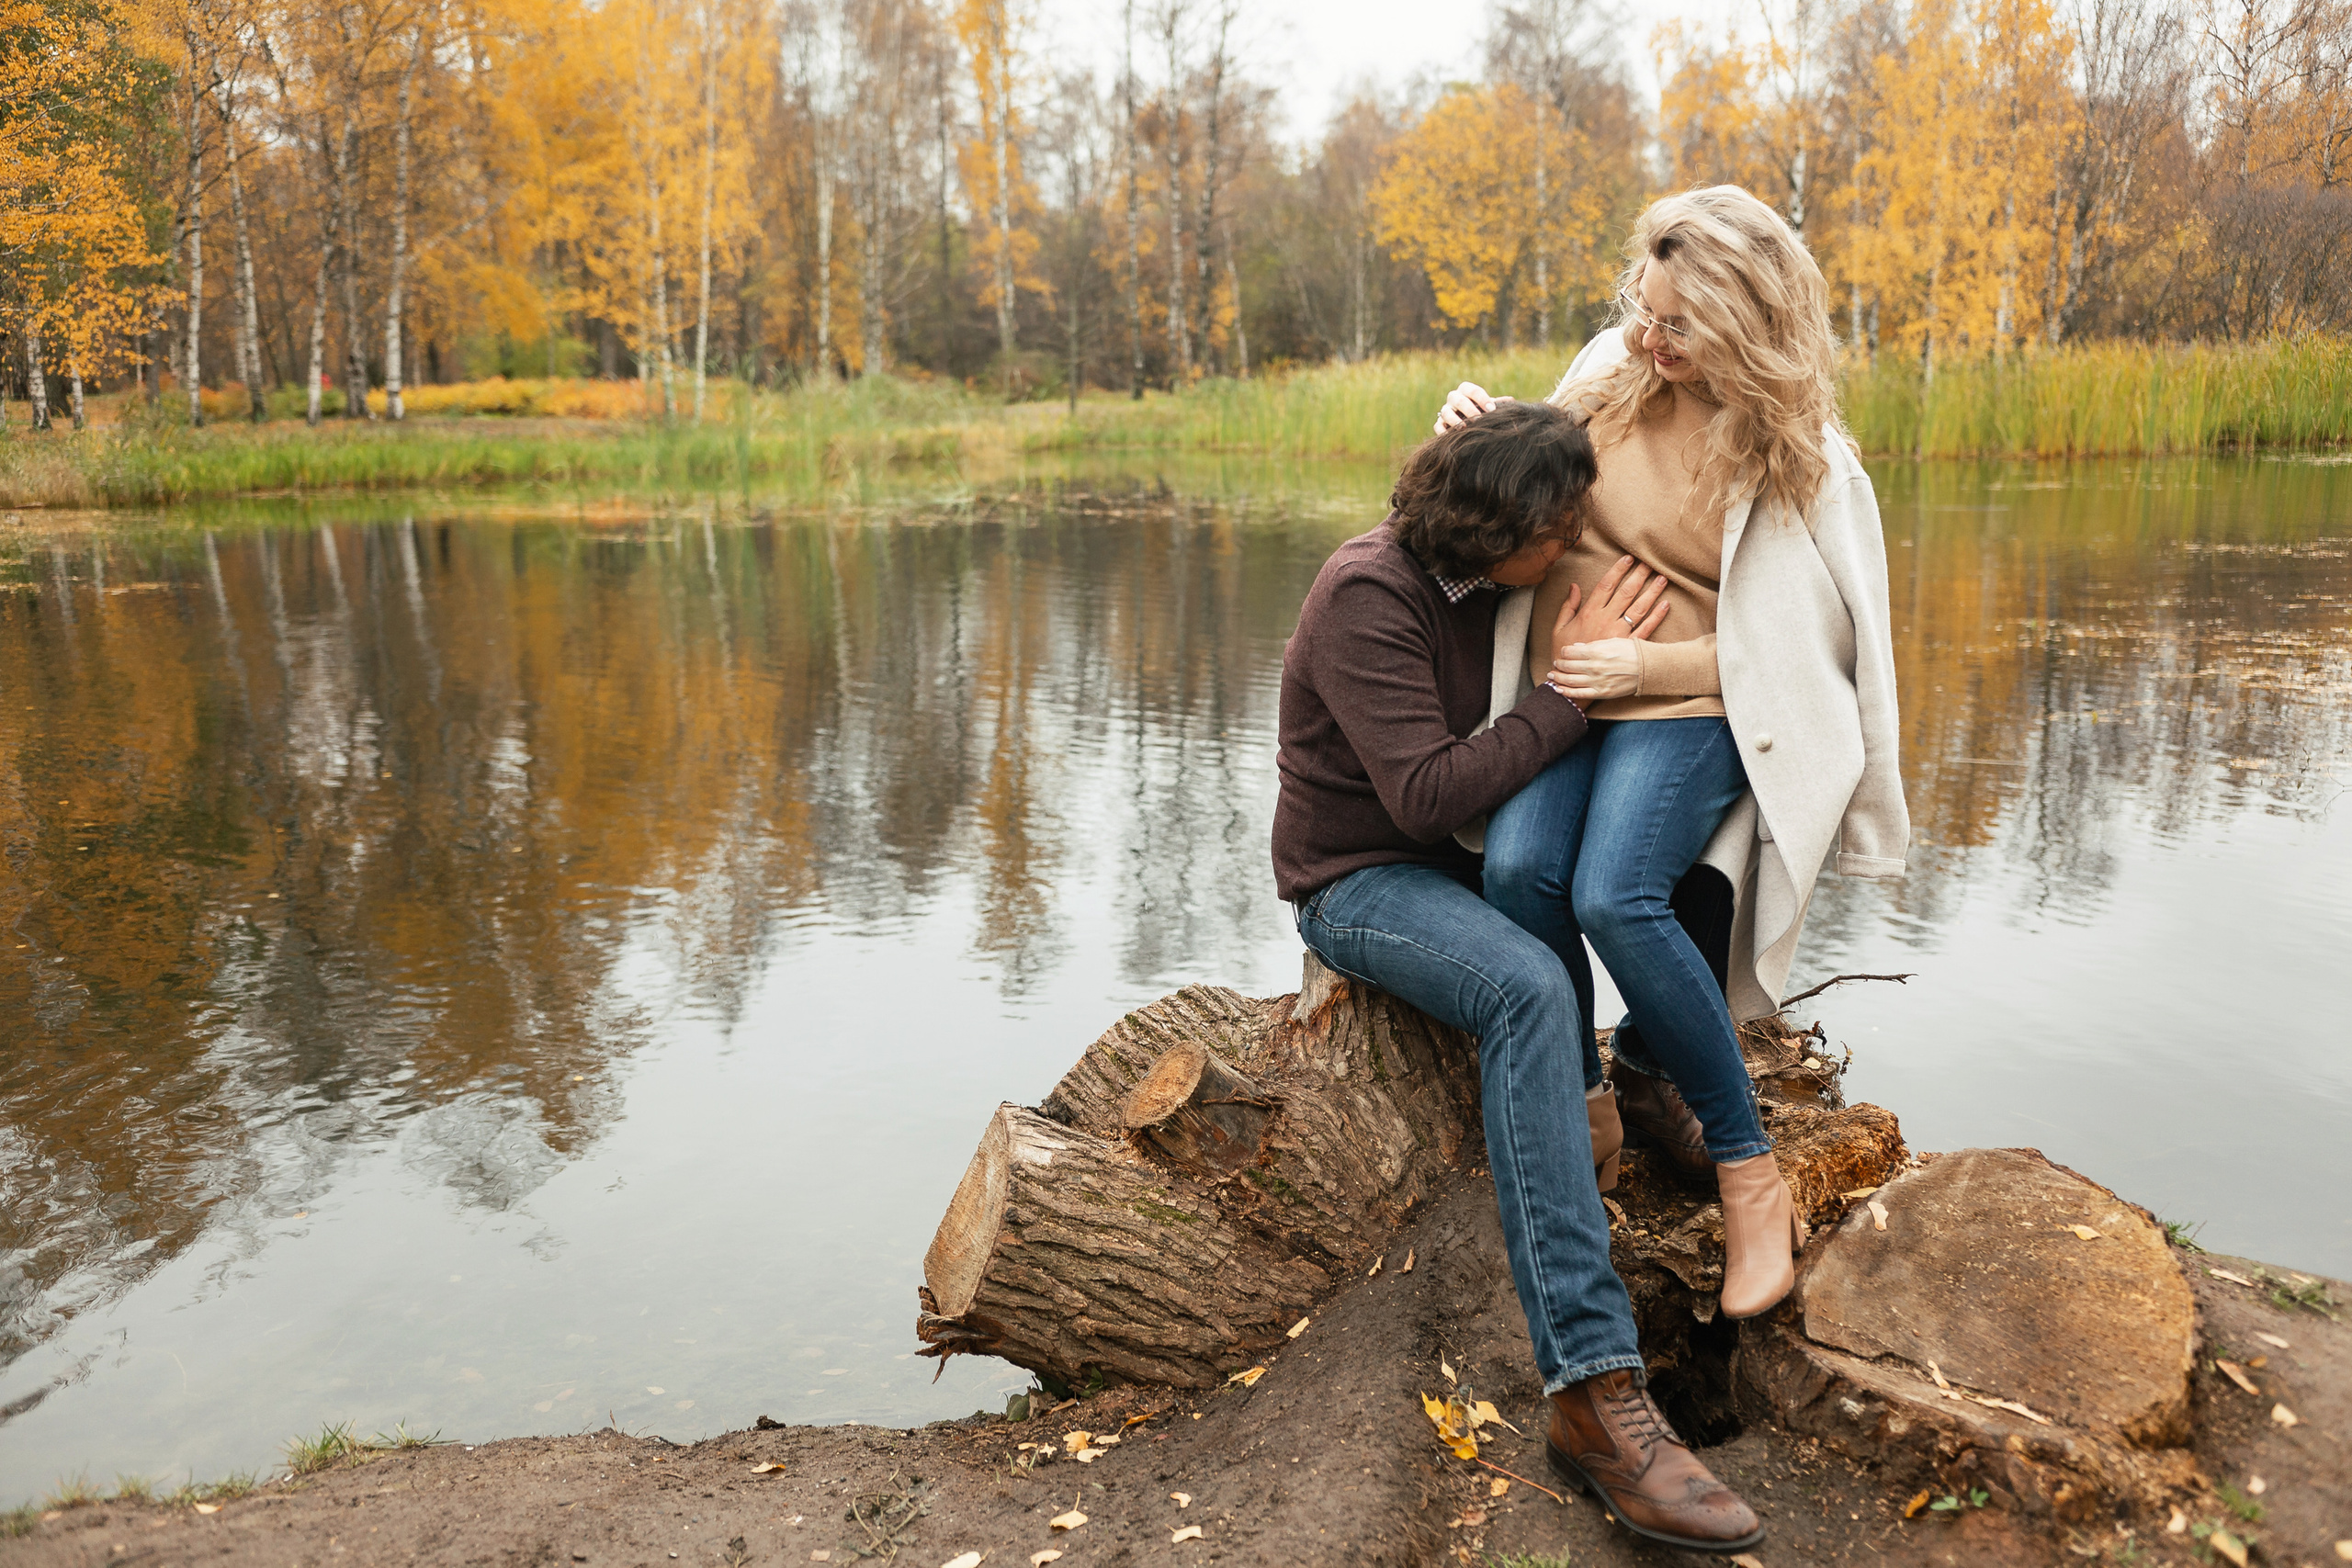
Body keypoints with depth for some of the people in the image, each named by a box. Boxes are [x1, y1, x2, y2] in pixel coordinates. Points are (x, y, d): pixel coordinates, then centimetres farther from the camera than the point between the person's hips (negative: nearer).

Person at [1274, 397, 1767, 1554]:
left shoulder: (1493, 582, 2)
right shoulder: (1366, 598, -20)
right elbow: (1426, 796, -27)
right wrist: (1575, 686, -24)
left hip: (1458, 860, 8)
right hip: (1359, 881, -8)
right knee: (1530, 990, -36)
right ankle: (1596, 1392, -39)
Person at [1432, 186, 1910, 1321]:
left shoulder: (1796, 457, -8)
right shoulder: (1615, 367, 3)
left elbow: (1782, 644, -6)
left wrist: (1647, 663, -17)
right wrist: (1482, 427, -1)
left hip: (1689, 708, -4)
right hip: (1564, 683, 4)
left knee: (1615, 894, -28)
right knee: (1518, 865, -25)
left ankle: (1750, 1173, -11)